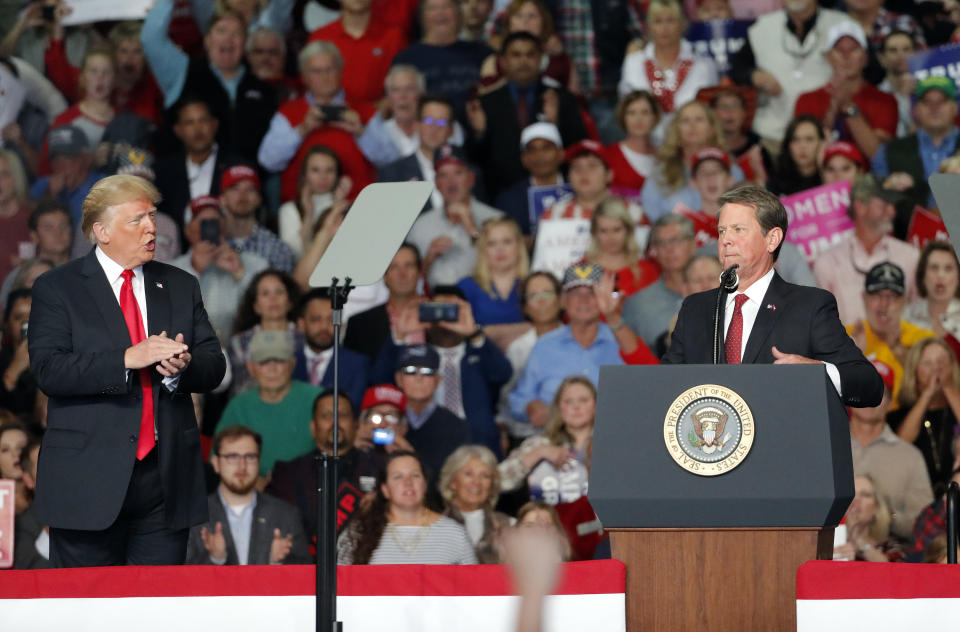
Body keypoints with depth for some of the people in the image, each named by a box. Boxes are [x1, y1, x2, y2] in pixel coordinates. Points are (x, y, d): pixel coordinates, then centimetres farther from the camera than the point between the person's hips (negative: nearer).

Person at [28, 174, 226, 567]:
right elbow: (49, 371, -13)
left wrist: (183, 366, -16)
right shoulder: (56, 289, 1)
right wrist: (127, 358, -22)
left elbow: (214, 367, 8)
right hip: (89, 482, -4)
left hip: (167, 476, 4)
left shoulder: (181, 287, 14)